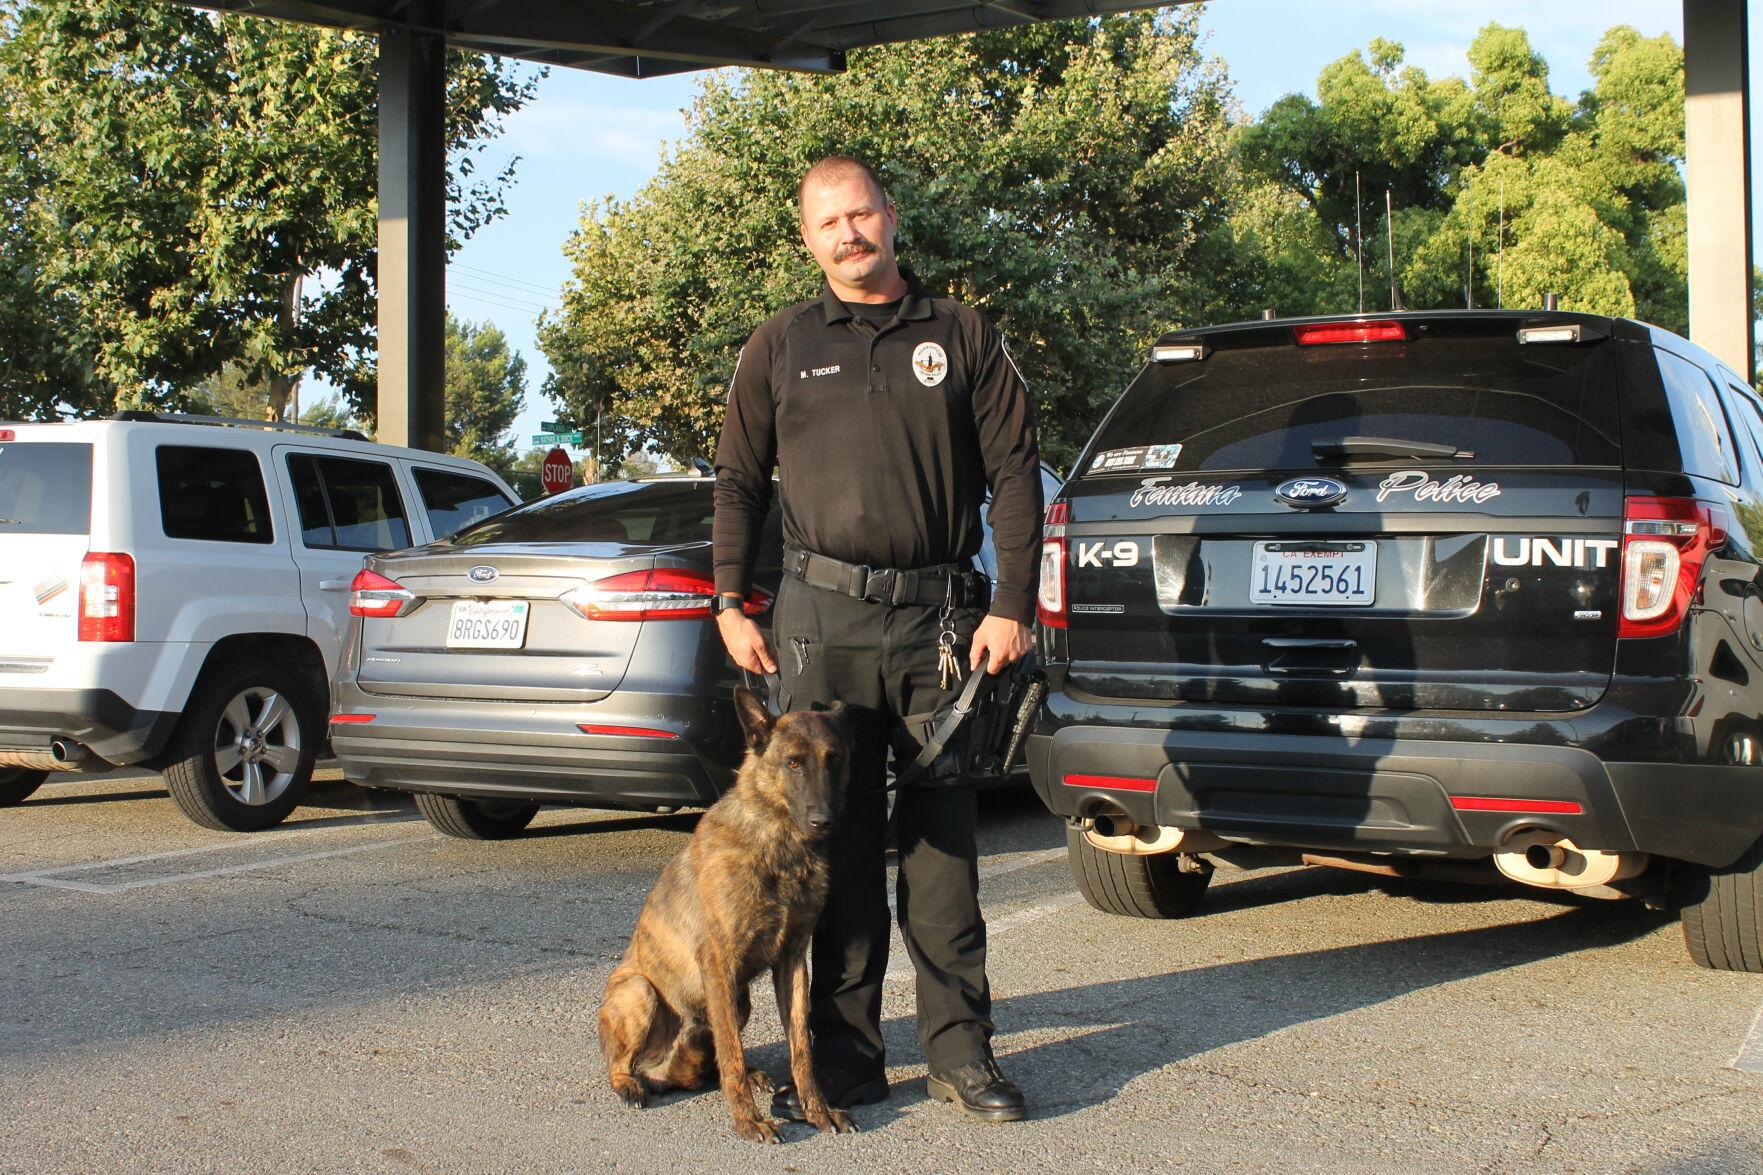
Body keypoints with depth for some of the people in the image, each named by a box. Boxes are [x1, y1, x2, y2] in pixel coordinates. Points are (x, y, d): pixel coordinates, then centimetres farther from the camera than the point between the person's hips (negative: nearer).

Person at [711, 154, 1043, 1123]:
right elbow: (737, 480, 14)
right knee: (835, 838, 4)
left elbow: (1016, 472, 6)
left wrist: (1012, 606, -3)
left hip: (941, 619, -1)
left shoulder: (961, 337, 9)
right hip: (821, 616, 1)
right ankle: (843, 1054, 11)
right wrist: (731, 605, 5)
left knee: (942, 837, 1)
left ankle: (959, 1049, 8)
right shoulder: (781, 346, 12)